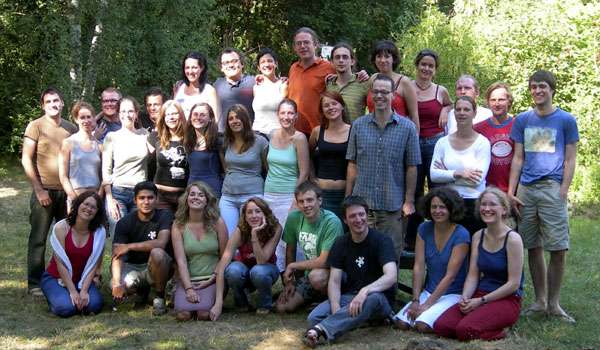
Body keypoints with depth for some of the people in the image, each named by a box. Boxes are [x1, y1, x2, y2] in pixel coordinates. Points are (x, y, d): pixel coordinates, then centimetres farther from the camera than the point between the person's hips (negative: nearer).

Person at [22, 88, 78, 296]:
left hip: (67, 192, 4)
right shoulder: (35, 126, -1)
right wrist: (39, 189, -10)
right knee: (38, 239, 0)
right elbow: (26, 160, -5)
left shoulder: (71, 128, 11)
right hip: (44, 191, -4)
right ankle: (35, 283, 7)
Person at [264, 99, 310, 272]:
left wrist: (295, 203, -14)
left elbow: (304, 174, -11)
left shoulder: (299, 138, -10)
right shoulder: (273, 135, 6)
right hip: (269, 195, 5)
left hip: (289, 196, -5)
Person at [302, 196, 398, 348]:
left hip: (381, 300, -4)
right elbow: (334, 281, 1)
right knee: (314, 317, -24)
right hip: (349, 296, 4)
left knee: (372, 299, -42)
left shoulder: (381, 240, -7)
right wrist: (336, 308, -20)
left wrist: (365, 291, -39)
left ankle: (320, 329, -50)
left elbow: (392, 276, -21)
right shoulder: (341, 243, 8)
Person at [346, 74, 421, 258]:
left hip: (392, 206, -1)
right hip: (361, 202, 2)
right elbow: (352, 165, 8)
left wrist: (409, 201, -2)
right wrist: (348, 198, 5)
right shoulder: (359, 125, 6)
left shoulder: (407, 127, 0)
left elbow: (411, 167, 1)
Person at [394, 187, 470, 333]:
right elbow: (418, 267, -1)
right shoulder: (424, 229, 3)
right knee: (402, 323, -16)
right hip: (428, 292, 5)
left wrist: (425, 306, -18)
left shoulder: (461, 235, -13)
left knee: (423, 325, -26)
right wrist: (415, 300, -10)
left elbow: (450, 276, -16)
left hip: (453, 295, -5)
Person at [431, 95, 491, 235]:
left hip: (474, 204, -3)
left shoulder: (482, 143, -2)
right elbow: (434, 175, -2)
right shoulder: (443, 142, 7)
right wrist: (458, 173, -14)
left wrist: (447, 174, -6)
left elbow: (478, 179, -11)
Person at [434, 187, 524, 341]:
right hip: (479, 295, 6)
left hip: (507, 300, -6)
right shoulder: (478, 236, 10)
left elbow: (514, 284, -13)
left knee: (465, 329, -29)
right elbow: (473, 275, 8)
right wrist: (465, 297, -12)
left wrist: (481, 301, -15)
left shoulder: (512, 239, -9)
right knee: (440, 327, -16)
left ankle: (498, 331, 0)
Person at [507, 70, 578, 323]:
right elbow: (518, 159, 12)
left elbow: (570, 161, 2)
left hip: (552, 188, -3)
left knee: (558, 249, -7)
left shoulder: (566, 120, 4)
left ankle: (553, 303, 4)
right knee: (533, 248, 7)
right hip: (526, 189, 3)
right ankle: (539, 300, 17)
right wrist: (511, 193, 5)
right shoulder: (522, 120, 12)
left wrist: (562, 193, -8)